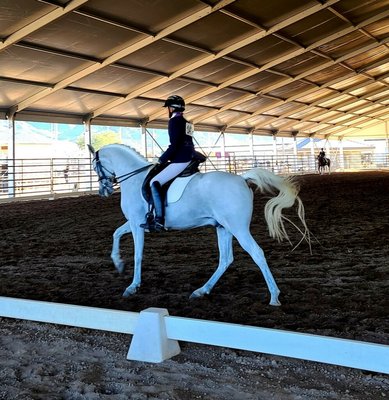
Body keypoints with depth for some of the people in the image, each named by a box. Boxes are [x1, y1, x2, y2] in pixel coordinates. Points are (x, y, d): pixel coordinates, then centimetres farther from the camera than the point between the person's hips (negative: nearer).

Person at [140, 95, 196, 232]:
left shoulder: (174, 121, -9)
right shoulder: (186, 123, 19)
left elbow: (174, 146, -17)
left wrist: (162, 159, -7)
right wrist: (166, 158, 23)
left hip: (180, 161, -11)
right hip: (189, 159, 11)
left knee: (154, 183, -14)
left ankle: (159, 220, -23)